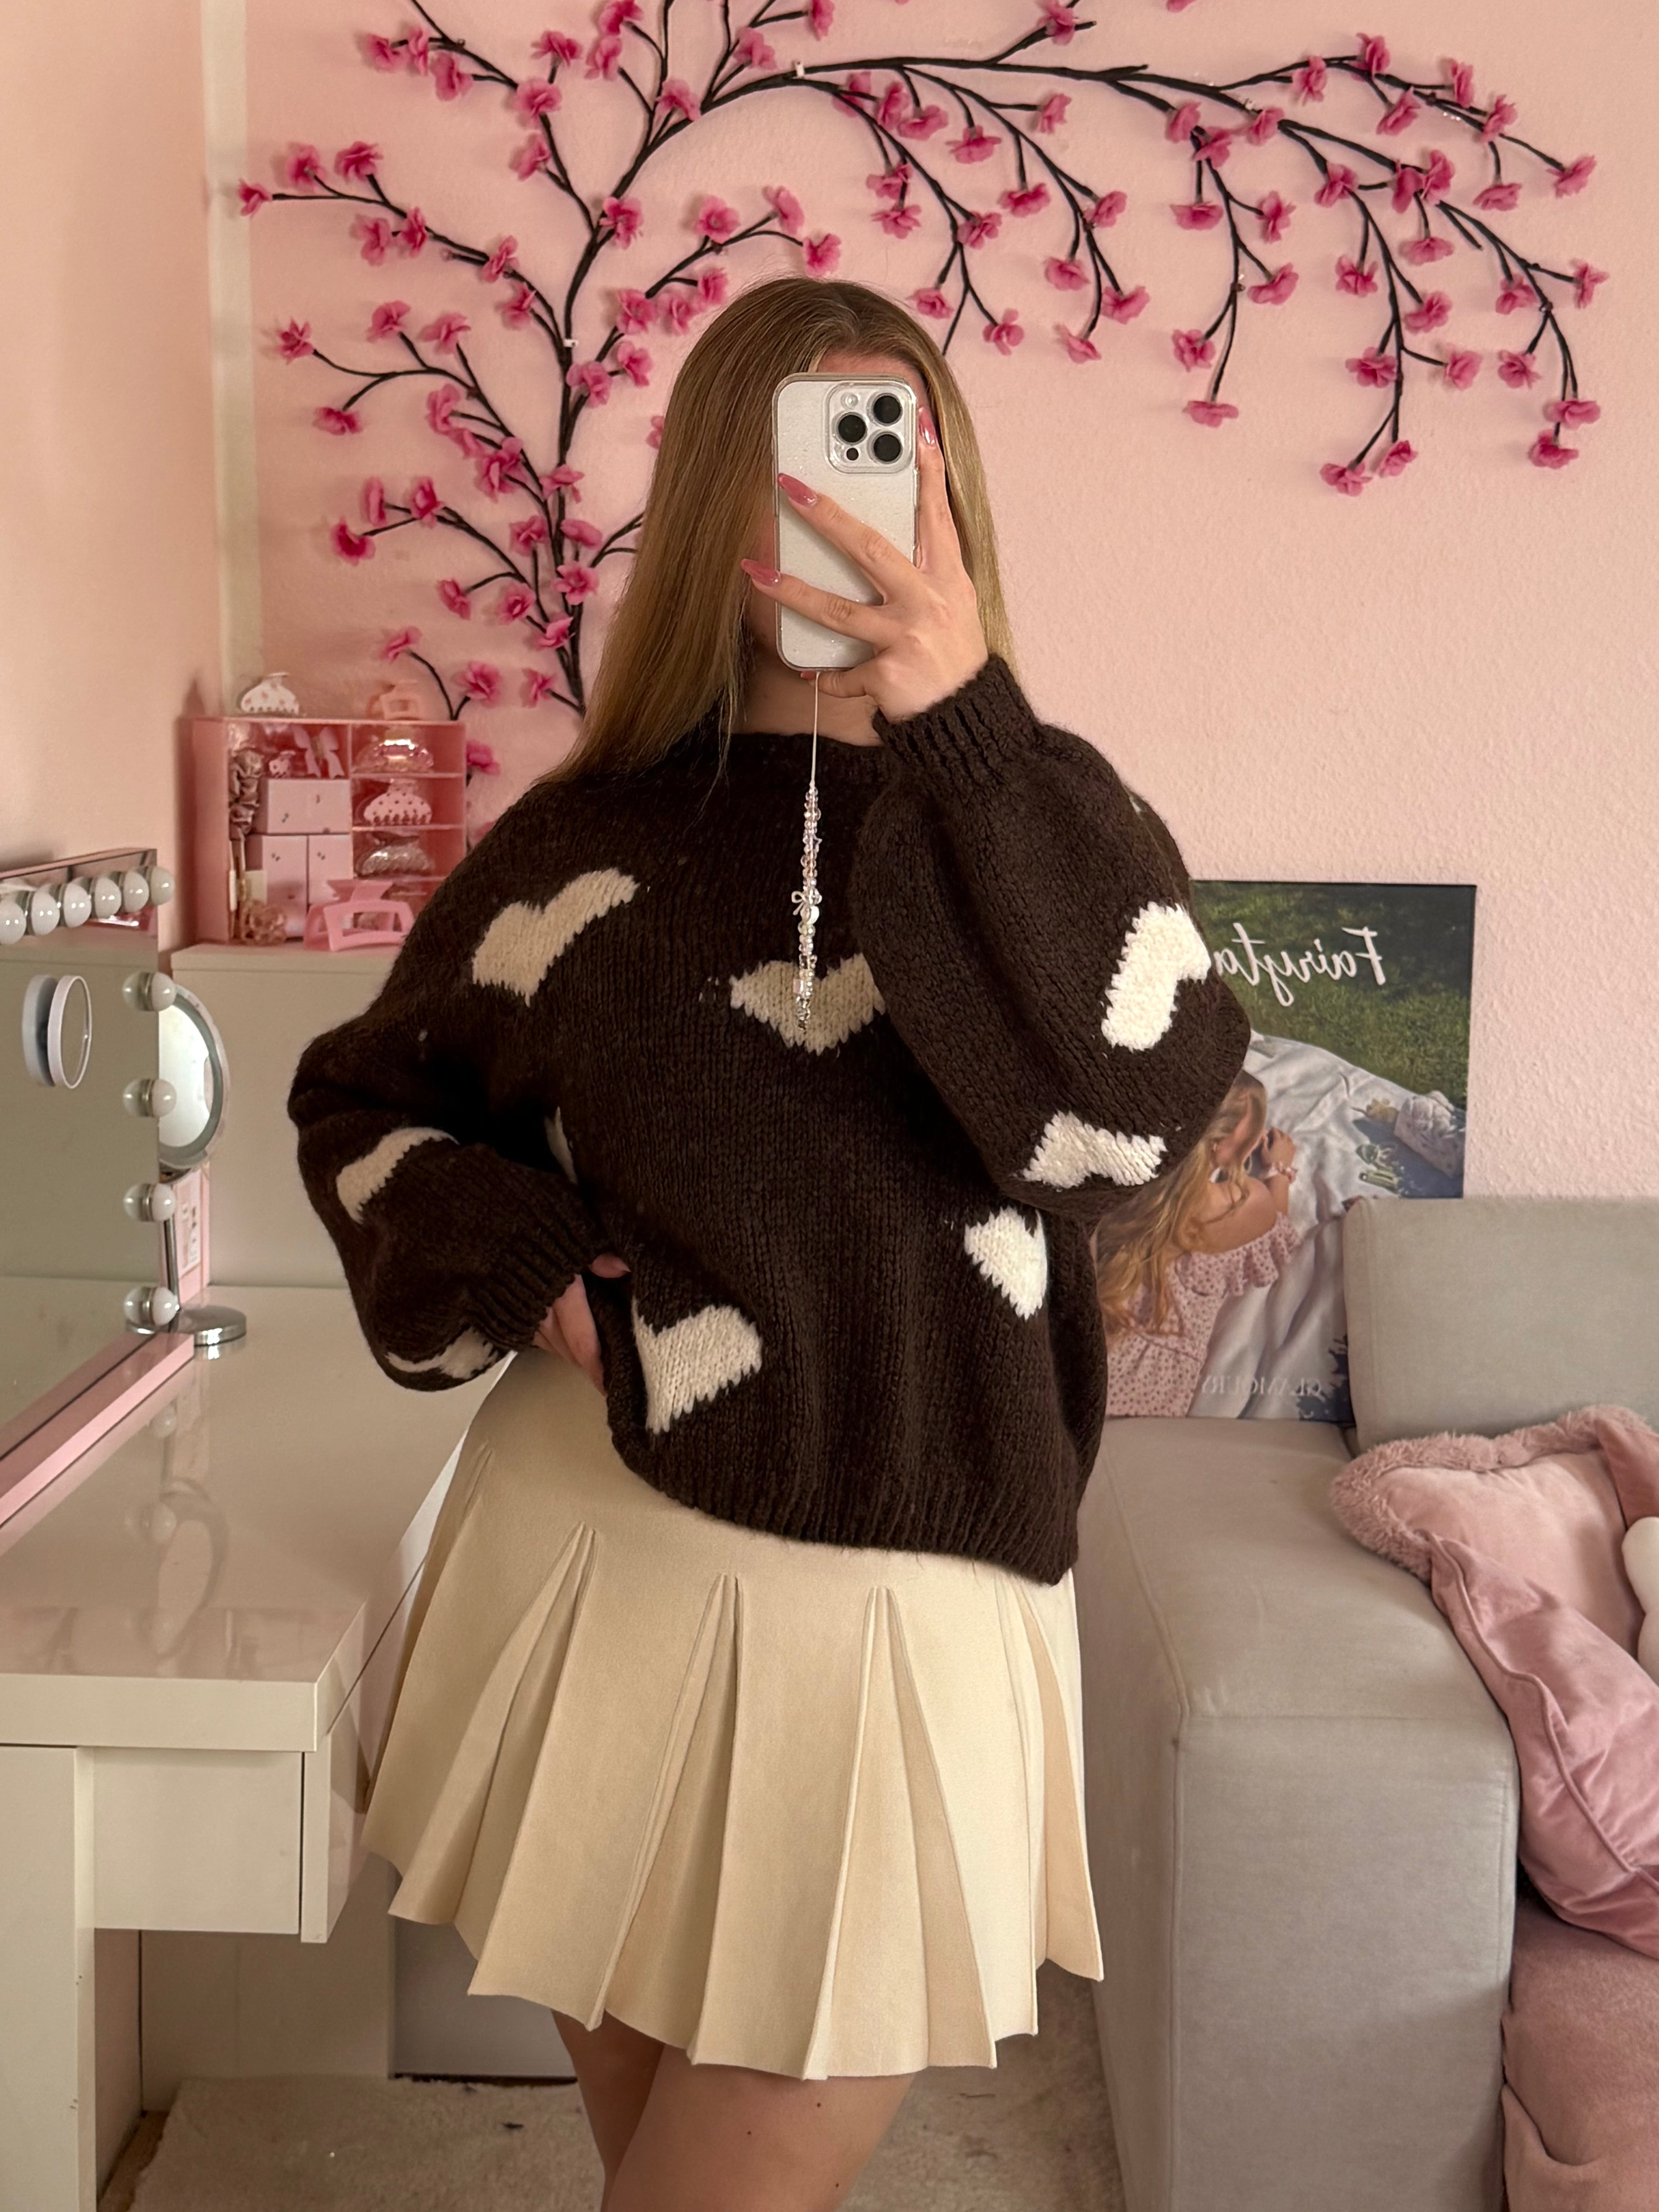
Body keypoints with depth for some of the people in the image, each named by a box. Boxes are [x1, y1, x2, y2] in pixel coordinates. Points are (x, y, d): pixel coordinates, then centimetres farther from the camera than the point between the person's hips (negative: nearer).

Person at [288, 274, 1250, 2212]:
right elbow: (365, 1098, 15)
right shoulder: (592, 836, 2)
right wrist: (514, 1268, -4)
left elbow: (1142, 1106, -20)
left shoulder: (1045, 816, 0)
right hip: (598, 1546, 1)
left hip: (912, 1593, -1)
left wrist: (957, 729, -27)